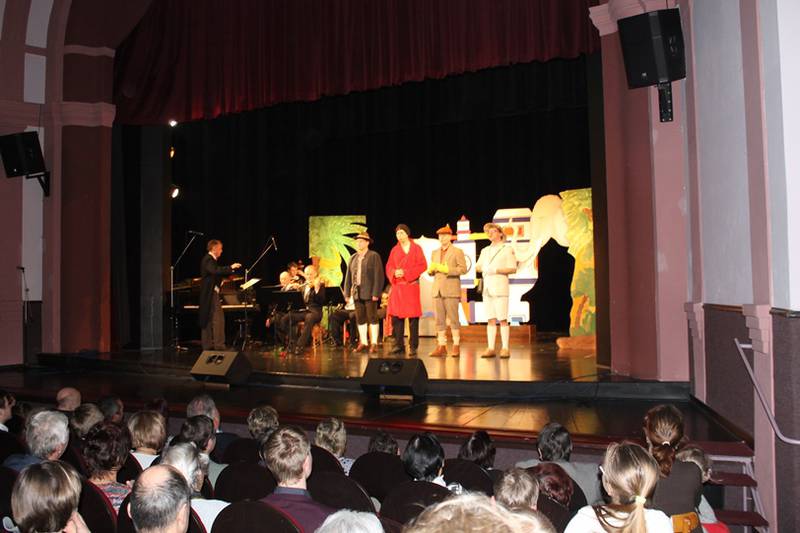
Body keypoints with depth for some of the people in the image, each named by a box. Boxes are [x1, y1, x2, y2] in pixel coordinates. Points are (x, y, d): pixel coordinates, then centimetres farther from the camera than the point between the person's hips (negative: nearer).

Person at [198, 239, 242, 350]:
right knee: (218, 320, -12)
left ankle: (208, 345, 16)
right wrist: (230, 268, -29)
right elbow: (215, 271, -31)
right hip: (211, 294, -11)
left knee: (208, 320, 11)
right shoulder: (208, 259, -13)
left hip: (209, 294, 11)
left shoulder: (210, 259, 18)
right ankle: (219, 345, -14)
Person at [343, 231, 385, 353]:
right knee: (360, 319, 8)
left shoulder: (374, 256, -3)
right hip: (357, 293, 6)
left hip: (369, 293, -6)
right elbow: (348, 276, 15)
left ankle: (374, 343, 6)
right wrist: (347, 292, 9)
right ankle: (363, 343, 16)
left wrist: (376, 293, -15)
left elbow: (378, 275, -10)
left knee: (372, 318, -1)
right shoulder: (353, 258, 14)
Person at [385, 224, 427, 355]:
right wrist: (394, 273, -10)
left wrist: (405, 272, -12)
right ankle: (399, 345, 9)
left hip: (411, 286, -3)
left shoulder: (416, 248, 4)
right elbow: (389, 267, 13)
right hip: (397, 286, 4)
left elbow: (422, 265, -4)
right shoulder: (394, 250, 15)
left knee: (413, 317, -5)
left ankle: (413, 346, 1)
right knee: (396, 316, 1)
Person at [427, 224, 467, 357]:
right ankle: (441, 346, 7)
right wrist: (431, 269, -4)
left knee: (453, 318, -4)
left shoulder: (457, 251, 2)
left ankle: (456, 346, 2)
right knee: (439, 320, 3)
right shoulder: (435, 253, 19)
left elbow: (463, 269, -7)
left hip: (451, 290, -5)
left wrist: (446, 269, -16)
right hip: (437, 290, 5)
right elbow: (431, 271, 20)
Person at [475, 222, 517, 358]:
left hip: (500, 287, -5)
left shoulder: (507, 249, 2)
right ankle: (490, 348, 6)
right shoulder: (485, 251, 20)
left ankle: (505, 349, -3)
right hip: (487, 287, 5)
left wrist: (496, 270, -15)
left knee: (502, 319, -6)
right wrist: (483, 268, -3)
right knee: (490, 320, 4)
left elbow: (513, 268, -6)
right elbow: (478, 266, 19)